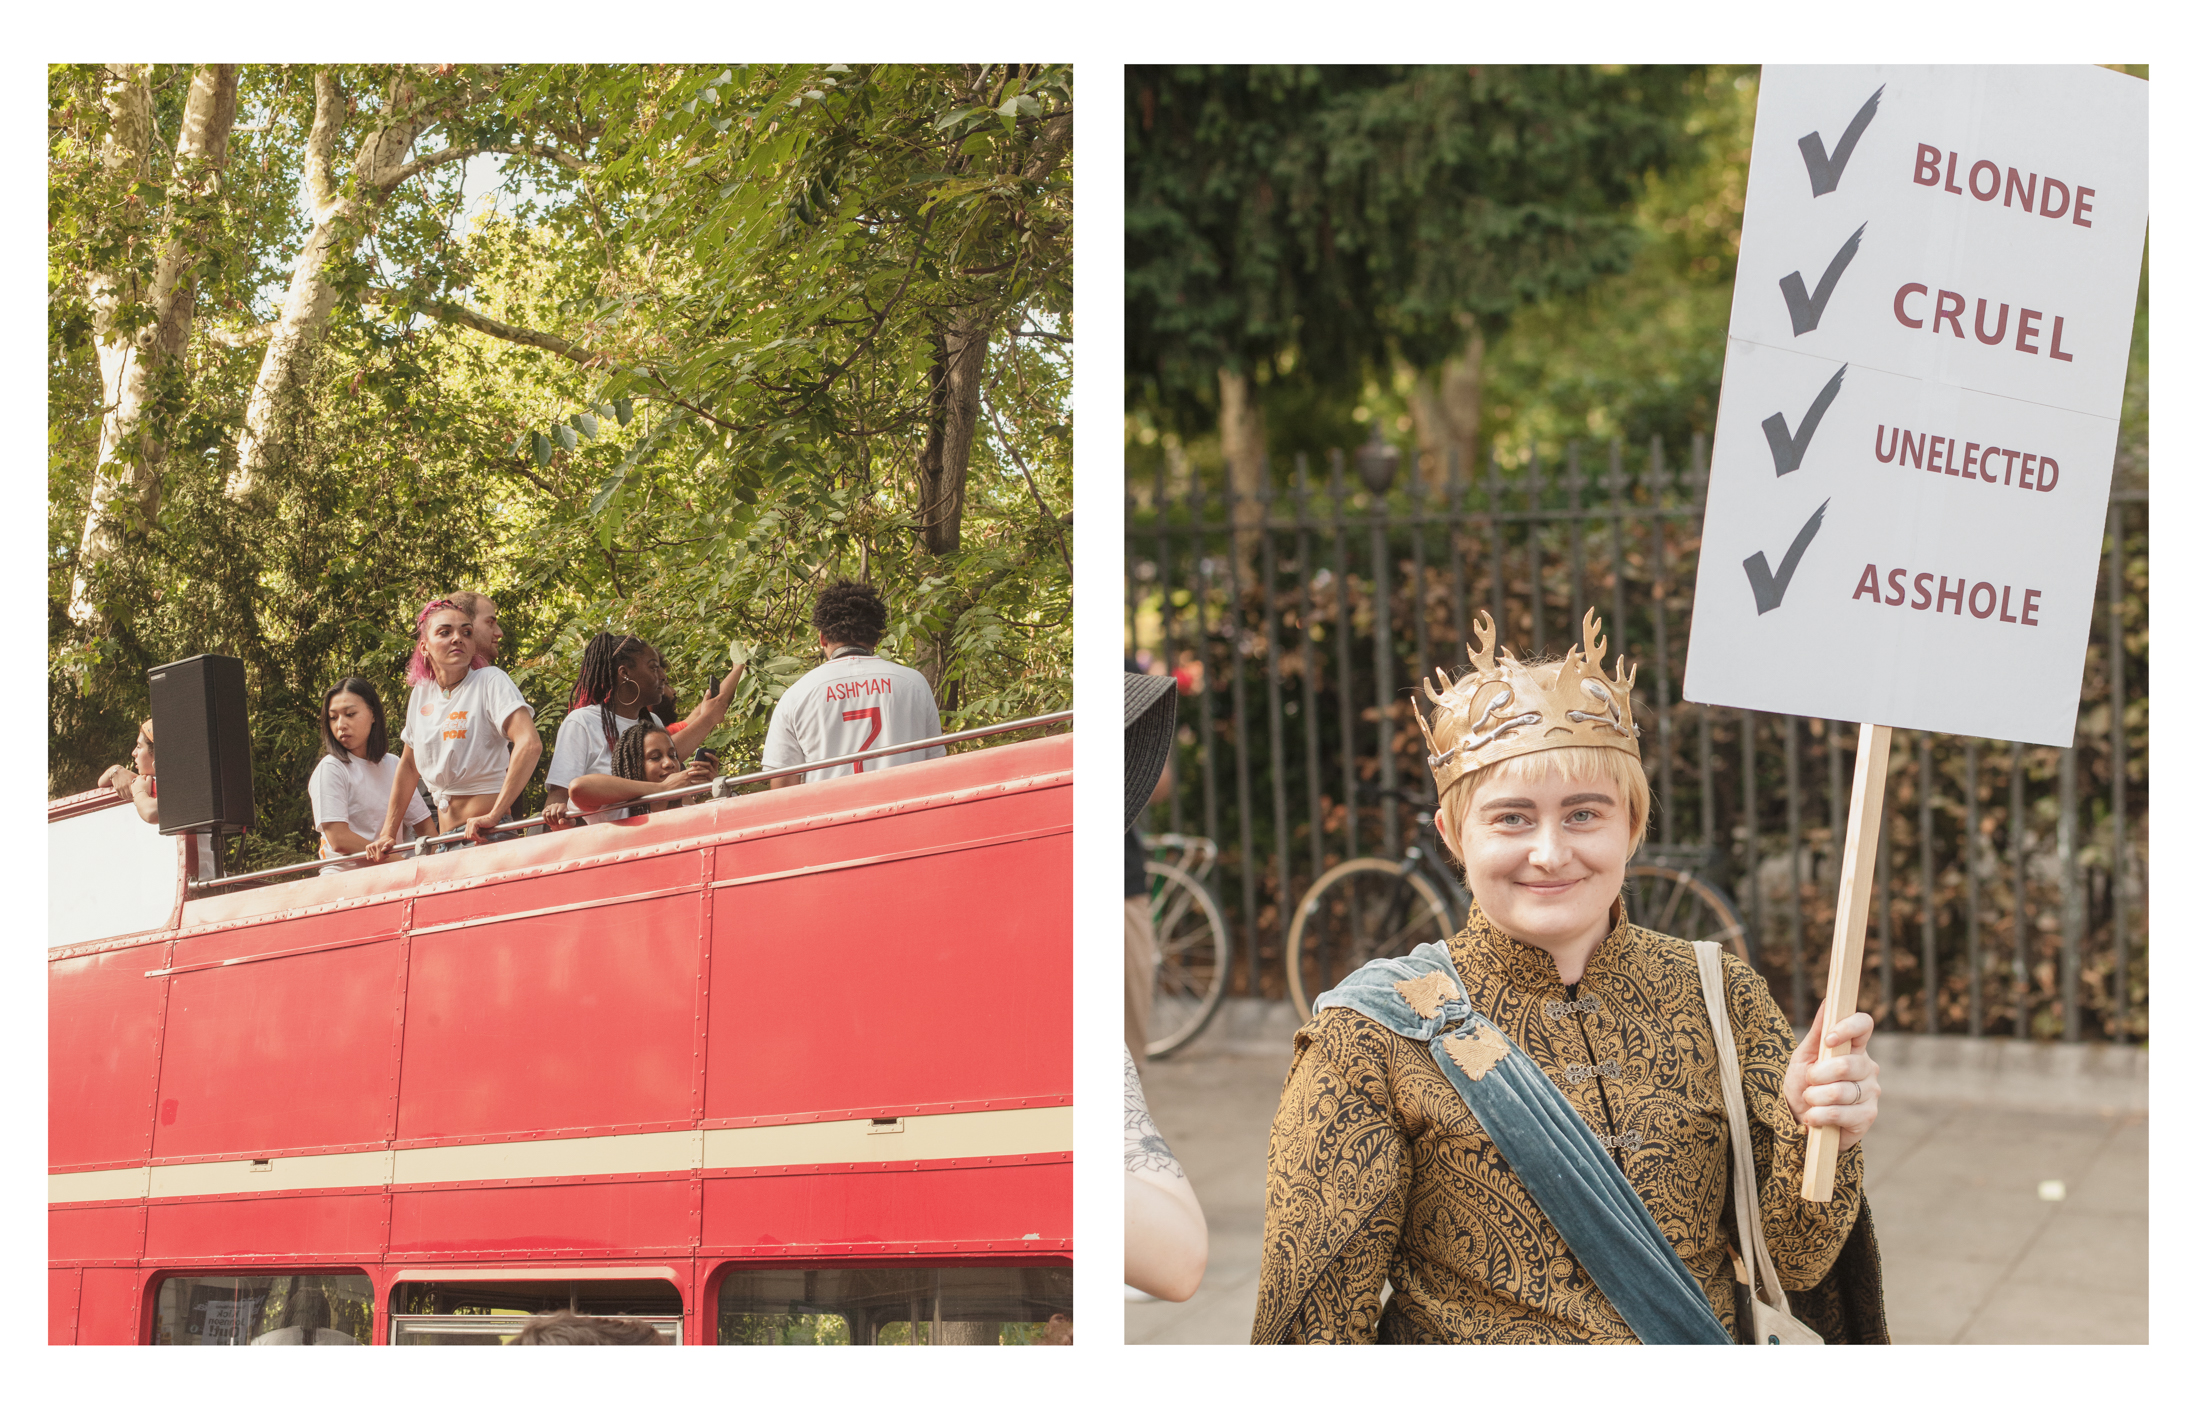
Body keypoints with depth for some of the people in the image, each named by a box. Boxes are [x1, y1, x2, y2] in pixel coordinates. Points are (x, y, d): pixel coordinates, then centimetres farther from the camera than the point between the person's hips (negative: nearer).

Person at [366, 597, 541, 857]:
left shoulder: (490, 681, -6)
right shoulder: (422, 694, 12)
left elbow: (529, 745, -20)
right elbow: (409, 766, 24)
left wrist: (493, 816, -25)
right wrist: (388, 835, 20)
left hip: (485, 836, -6)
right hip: (445, 842, 6)